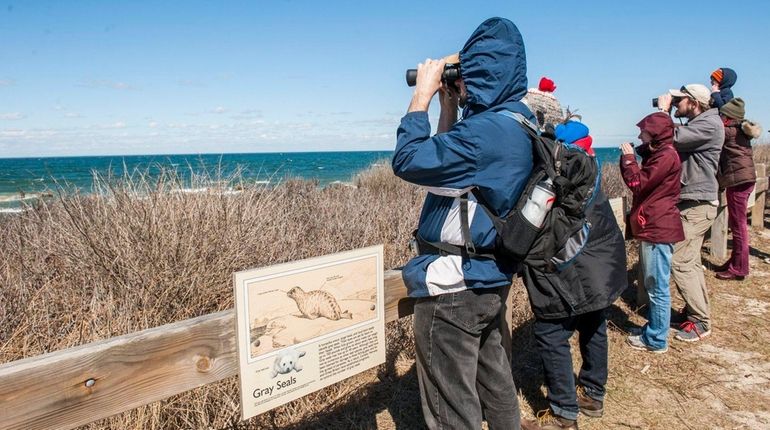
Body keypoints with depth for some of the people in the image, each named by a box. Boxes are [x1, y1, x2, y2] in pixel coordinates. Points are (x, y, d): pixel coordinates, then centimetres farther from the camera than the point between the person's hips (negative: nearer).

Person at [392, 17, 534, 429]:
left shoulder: (488, 129, -23)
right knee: (494, 383, 24)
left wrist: (422, 95, -11)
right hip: (487, 277, 10)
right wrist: (449, 107, 10)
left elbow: (409, 160, -22)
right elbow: (449, 160, 19)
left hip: (453, 285, -10)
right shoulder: (516, 122, 10)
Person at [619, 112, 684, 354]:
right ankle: (655, 329, 30)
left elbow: (638, 183, -17)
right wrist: (629, 158, 5)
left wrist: (628, 158, -6)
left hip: (658, 230, -11)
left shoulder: (666, 156, -14)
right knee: (652, 284, 18)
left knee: (657, 287, -3)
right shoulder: (658, 154, 18)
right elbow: (640, 181, 14)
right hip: (652, 227, 11)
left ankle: (656, 340, 6)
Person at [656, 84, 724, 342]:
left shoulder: (709, 124, -15)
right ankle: (695, 311, 26)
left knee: (680, 262, -11)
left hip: (697, 205, -10)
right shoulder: (696, 124, 18)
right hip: (690, 202, 10)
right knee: (690, 261, 15)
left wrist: (663, 110, -12)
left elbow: (672, 139, -24)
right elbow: (674, 141, 13)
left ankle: (700, 322, -1)